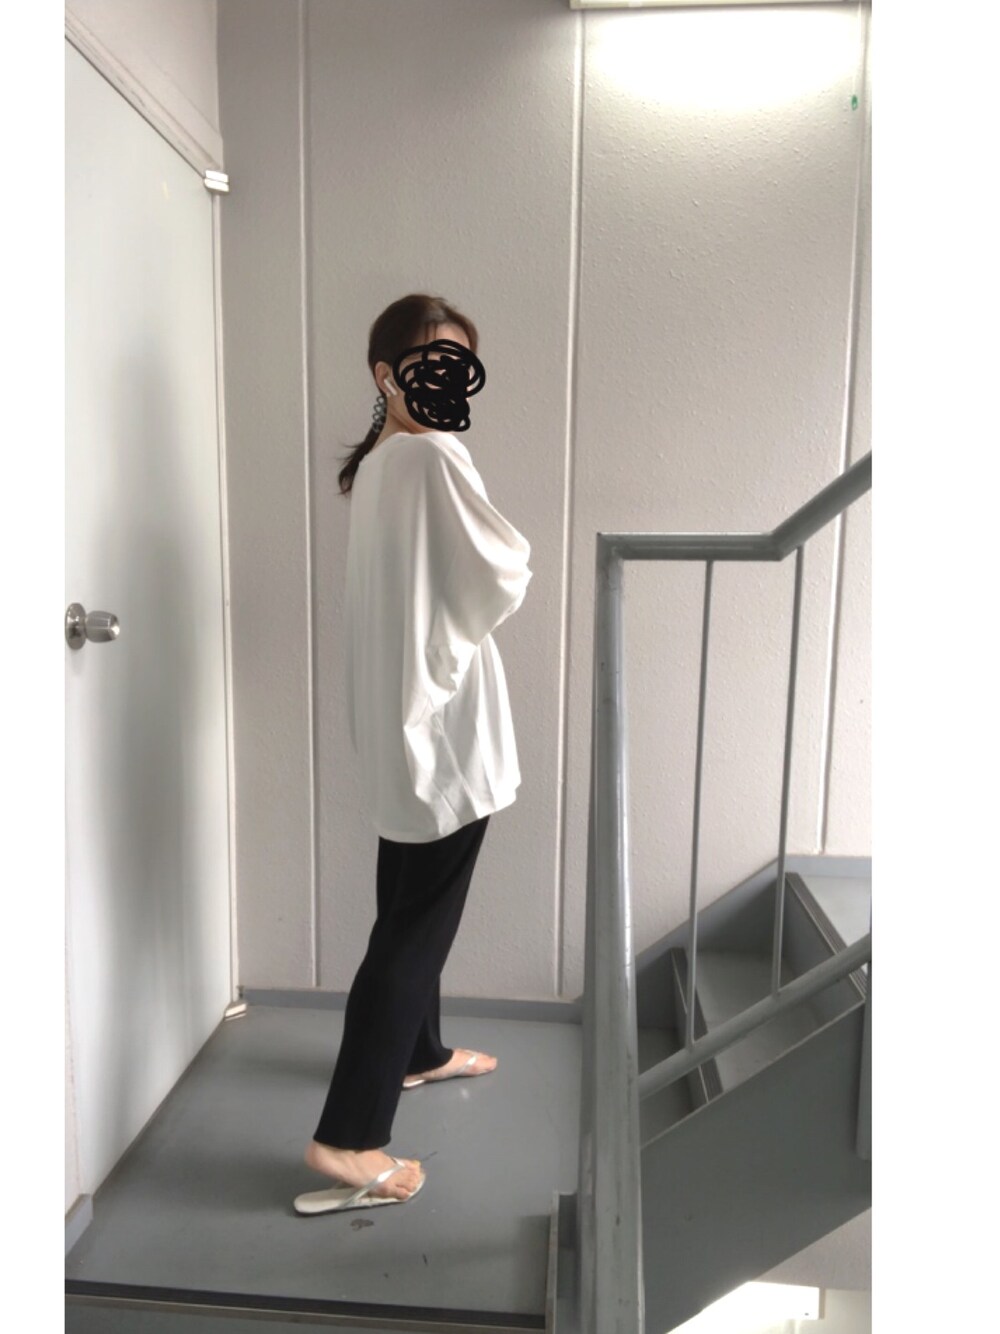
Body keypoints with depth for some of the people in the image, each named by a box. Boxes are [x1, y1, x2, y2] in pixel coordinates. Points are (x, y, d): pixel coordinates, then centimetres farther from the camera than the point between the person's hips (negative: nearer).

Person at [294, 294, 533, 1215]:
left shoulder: (377, 463, 13)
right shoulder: (433, 457, -16)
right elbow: (501, 579, -15)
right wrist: (517, 558, 5)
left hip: (402, 723, 10)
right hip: (442, 726, -10)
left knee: (409, 908, 22)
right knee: (417, 926, -2)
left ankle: (419, 1052, 42)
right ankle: (347, 1140, 7)